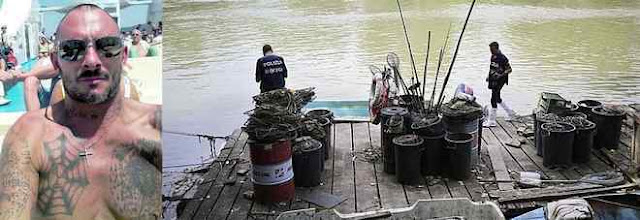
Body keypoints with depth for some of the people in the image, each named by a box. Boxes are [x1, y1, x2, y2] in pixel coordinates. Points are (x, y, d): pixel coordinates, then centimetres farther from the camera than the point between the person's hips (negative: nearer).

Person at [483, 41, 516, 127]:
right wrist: (489, 76, 15)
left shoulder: (502, 58, -17)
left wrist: (499, 75, -23)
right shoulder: (493, 56, 8)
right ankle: (510, 113, 37)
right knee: (497, 98, 19)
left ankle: (491, 121, -2)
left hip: (499, 81, -9)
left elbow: (509, 70, -14)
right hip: (493, 80, 9)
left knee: (494, 100, -8)